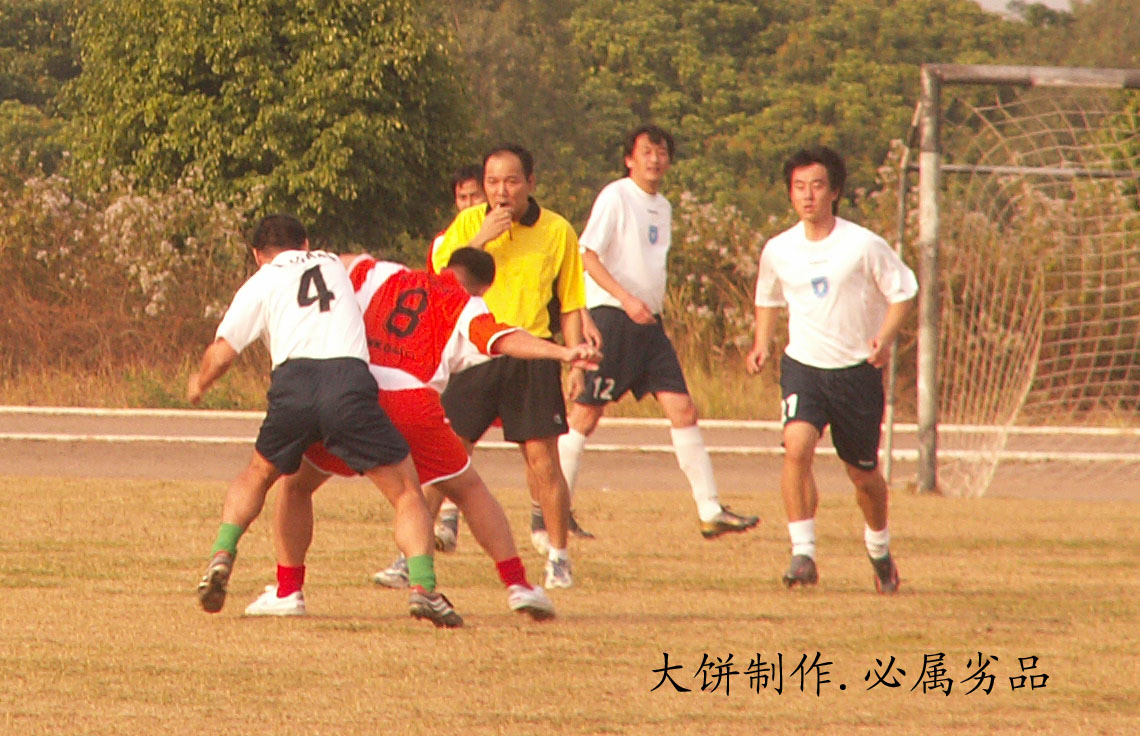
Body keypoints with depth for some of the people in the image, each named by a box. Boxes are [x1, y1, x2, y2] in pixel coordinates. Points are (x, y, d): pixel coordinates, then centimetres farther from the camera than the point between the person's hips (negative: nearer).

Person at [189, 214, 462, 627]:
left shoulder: (261, 283, 20)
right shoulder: (335, 264, 30)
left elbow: (221, 354, 14)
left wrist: (199, 384, 34)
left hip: (294, 380, 0)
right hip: (350, 380, 0)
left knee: (258, 475, 27)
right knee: (405, 492, 5)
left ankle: (222, 555, 8)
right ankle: (422, 586, -14)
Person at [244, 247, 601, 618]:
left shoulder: (383, 275, 23)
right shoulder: (467, 309, 13)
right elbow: (505, 339, -4)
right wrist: (563, 353, -15)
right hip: (413, 406, -1)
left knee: (296, 484, 22)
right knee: (469, 489, 18)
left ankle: (288, 591, 14)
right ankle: (518, 584, 10)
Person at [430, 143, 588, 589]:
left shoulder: (557, 231, 4)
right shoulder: (468, 224, 4)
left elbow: (570, 306, 10)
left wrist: (576, 364, 3)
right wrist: (481, 240, -15)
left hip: (531, 356, 0)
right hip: (473, 355, 0)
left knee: (543, 461, -4)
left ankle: (558, 557, 10)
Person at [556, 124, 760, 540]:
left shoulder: (663, 207, 17)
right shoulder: (616, 197, -8)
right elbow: (587, 255, -15)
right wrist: (626, 299, -24)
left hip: (649, 321, 7)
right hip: (611, 316, -7)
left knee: (682, 409, -1)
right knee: (586, 414, -5)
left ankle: (710, 511, -1)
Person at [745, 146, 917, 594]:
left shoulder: (863, 246, -11)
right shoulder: (778, 251, 0)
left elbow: (903, 292, -1)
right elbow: (768, 298, 20)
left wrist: (885, 337, -17)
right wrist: (762, 342, 4)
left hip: (857, 370, -1)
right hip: (803, 366, 1)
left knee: (863, 474, 10)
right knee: (797, 446, -25)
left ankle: (879, 550, 38)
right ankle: (803, 554, -21)